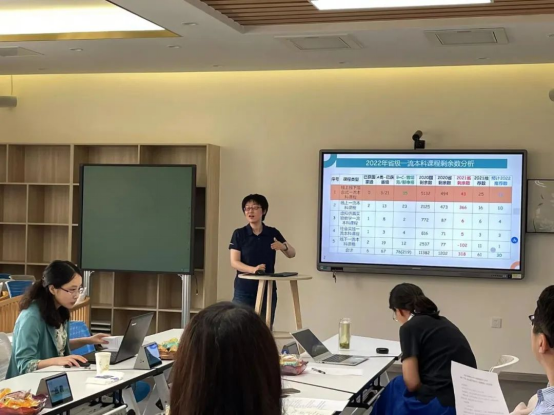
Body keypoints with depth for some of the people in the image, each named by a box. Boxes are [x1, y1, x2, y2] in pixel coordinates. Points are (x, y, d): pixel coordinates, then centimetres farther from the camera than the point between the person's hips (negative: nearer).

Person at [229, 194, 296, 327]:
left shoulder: (273, 233, 5)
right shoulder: (239, 234, -2)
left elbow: (292, 254, 8)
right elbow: (234, 262, -9)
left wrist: (283, 247, -15)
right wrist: (253, 269, -27)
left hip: (268, 290, 2)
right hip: (244, 291, -2)